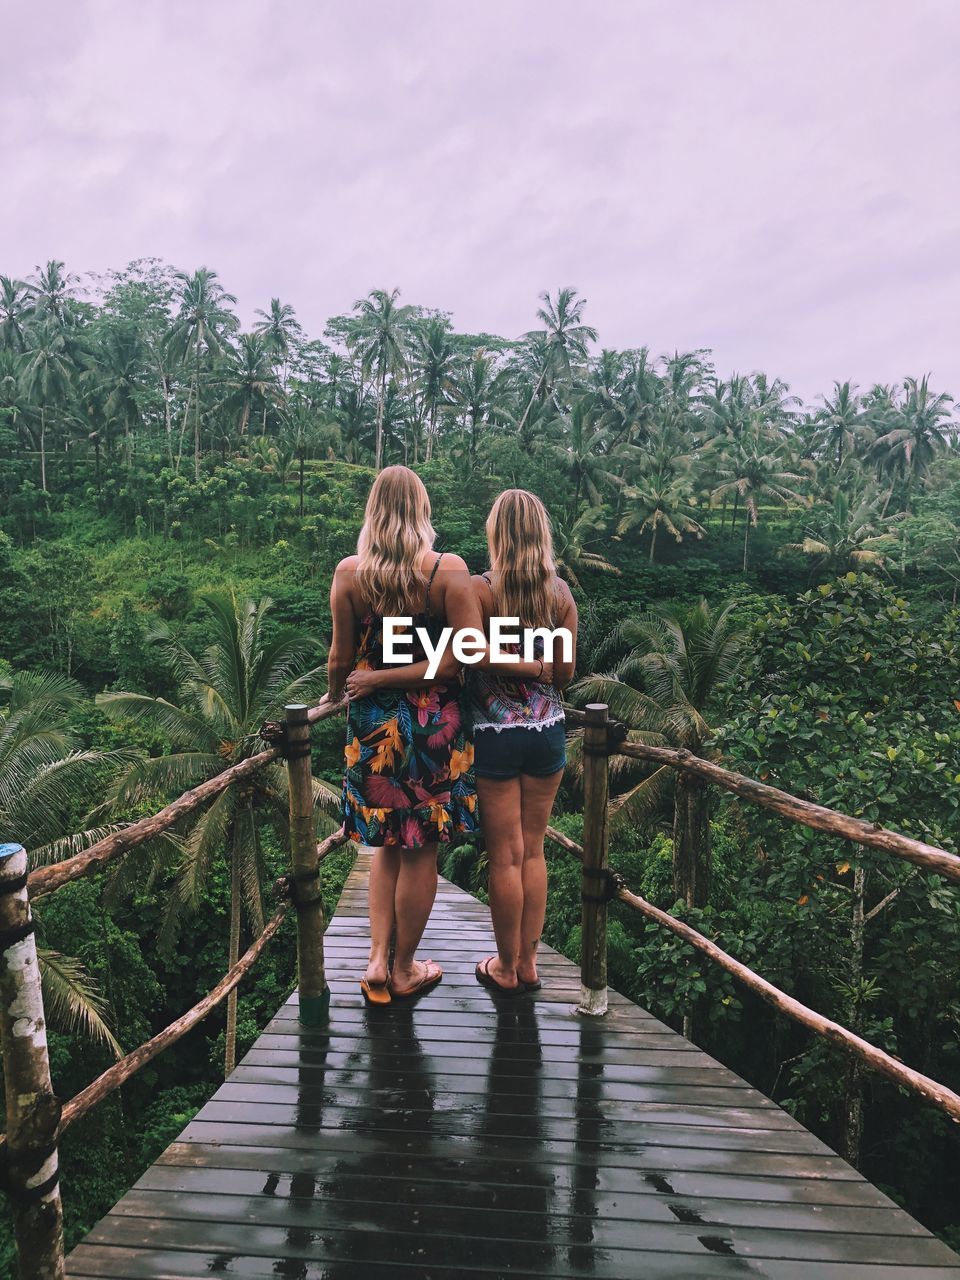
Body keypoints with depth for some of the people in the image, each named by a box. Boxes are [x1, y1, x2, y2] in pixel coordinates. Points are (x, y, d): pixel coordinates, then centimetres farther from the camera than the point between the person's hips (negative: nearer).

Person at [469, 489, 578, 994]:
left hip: (495, 734, -3)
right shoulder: (560, 592, -3)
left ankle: (506, 968, 23)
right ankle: (528, 963, 27)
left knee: (505, 855, 8)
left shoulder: (480, 588, -12)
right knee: (532, 849, 16)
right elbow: (564, 672, -2)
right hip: (547, 730, 4)